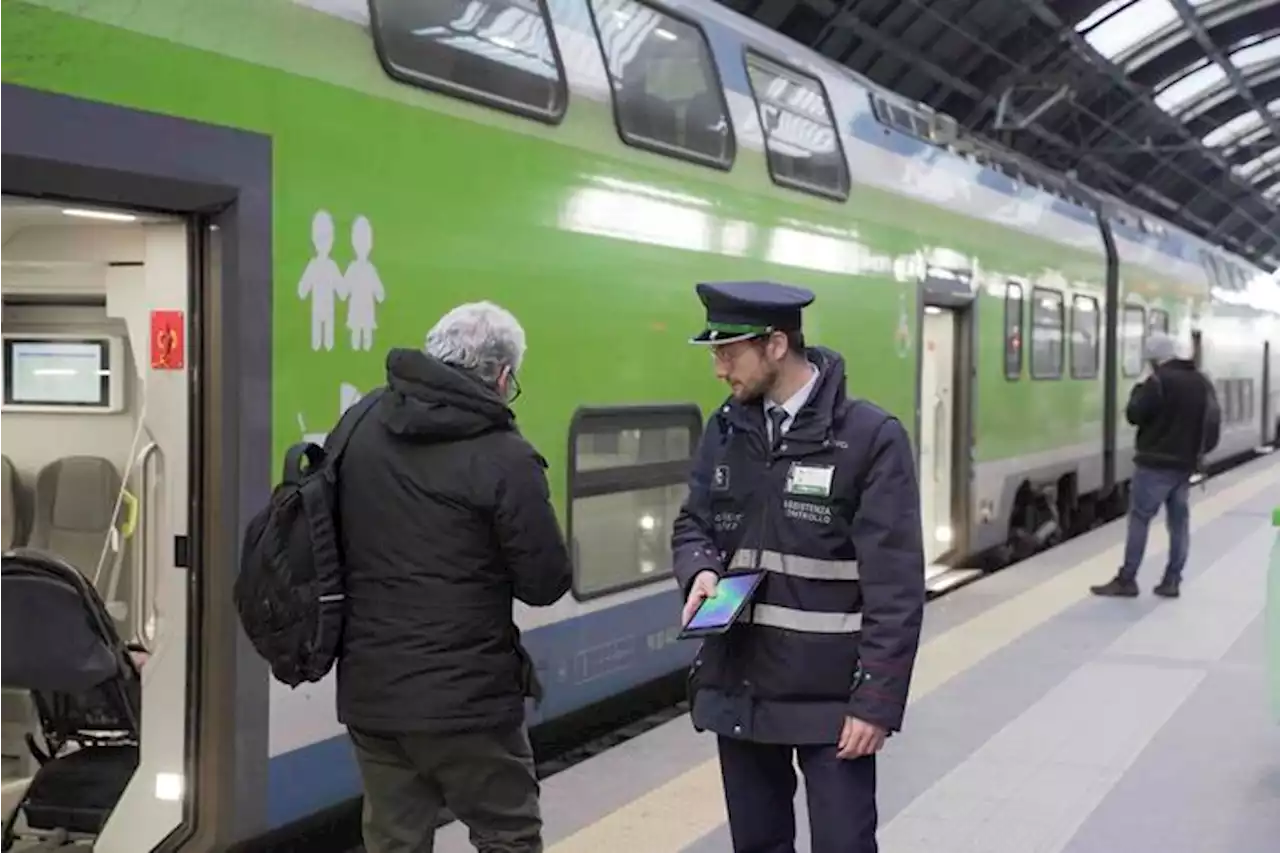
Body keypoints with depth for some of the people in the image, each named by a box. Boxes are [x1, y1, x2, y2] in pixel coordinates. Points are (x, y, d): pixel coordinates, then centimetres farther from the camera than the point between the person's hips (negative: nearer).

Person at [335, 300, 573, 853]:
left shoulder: (362, 430, 4)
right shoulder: (503, 458, -14)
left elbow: (344, 540, 13)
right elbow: (546, 584, -10)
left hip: (369, 691, 6)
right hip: (466, 695, -5)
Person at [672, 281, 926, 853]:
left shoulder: (872, 437, -11)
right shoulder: (726, 430, 6)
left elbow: (895, 587, -12)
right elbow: (693, 523, 17)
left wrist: (878, 700, -15)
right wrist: (701, 571, -7)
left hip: (832, 695, -5)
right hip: (739, 687, 5)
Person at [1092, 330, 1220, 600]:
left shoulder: (1159, 381, -15)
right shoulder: (1203, 383, 11)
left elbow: (1134, 415, -12)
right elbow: (1213, 422, 17)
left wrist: (1137, 391, 4)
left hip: (1156, 463, -7)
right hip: (1186, 463, 7)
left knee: (1140, 519, -3)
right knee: (1179, 521, 9)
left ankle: (1126, 580, -3)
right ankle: (1172, 581, 10)